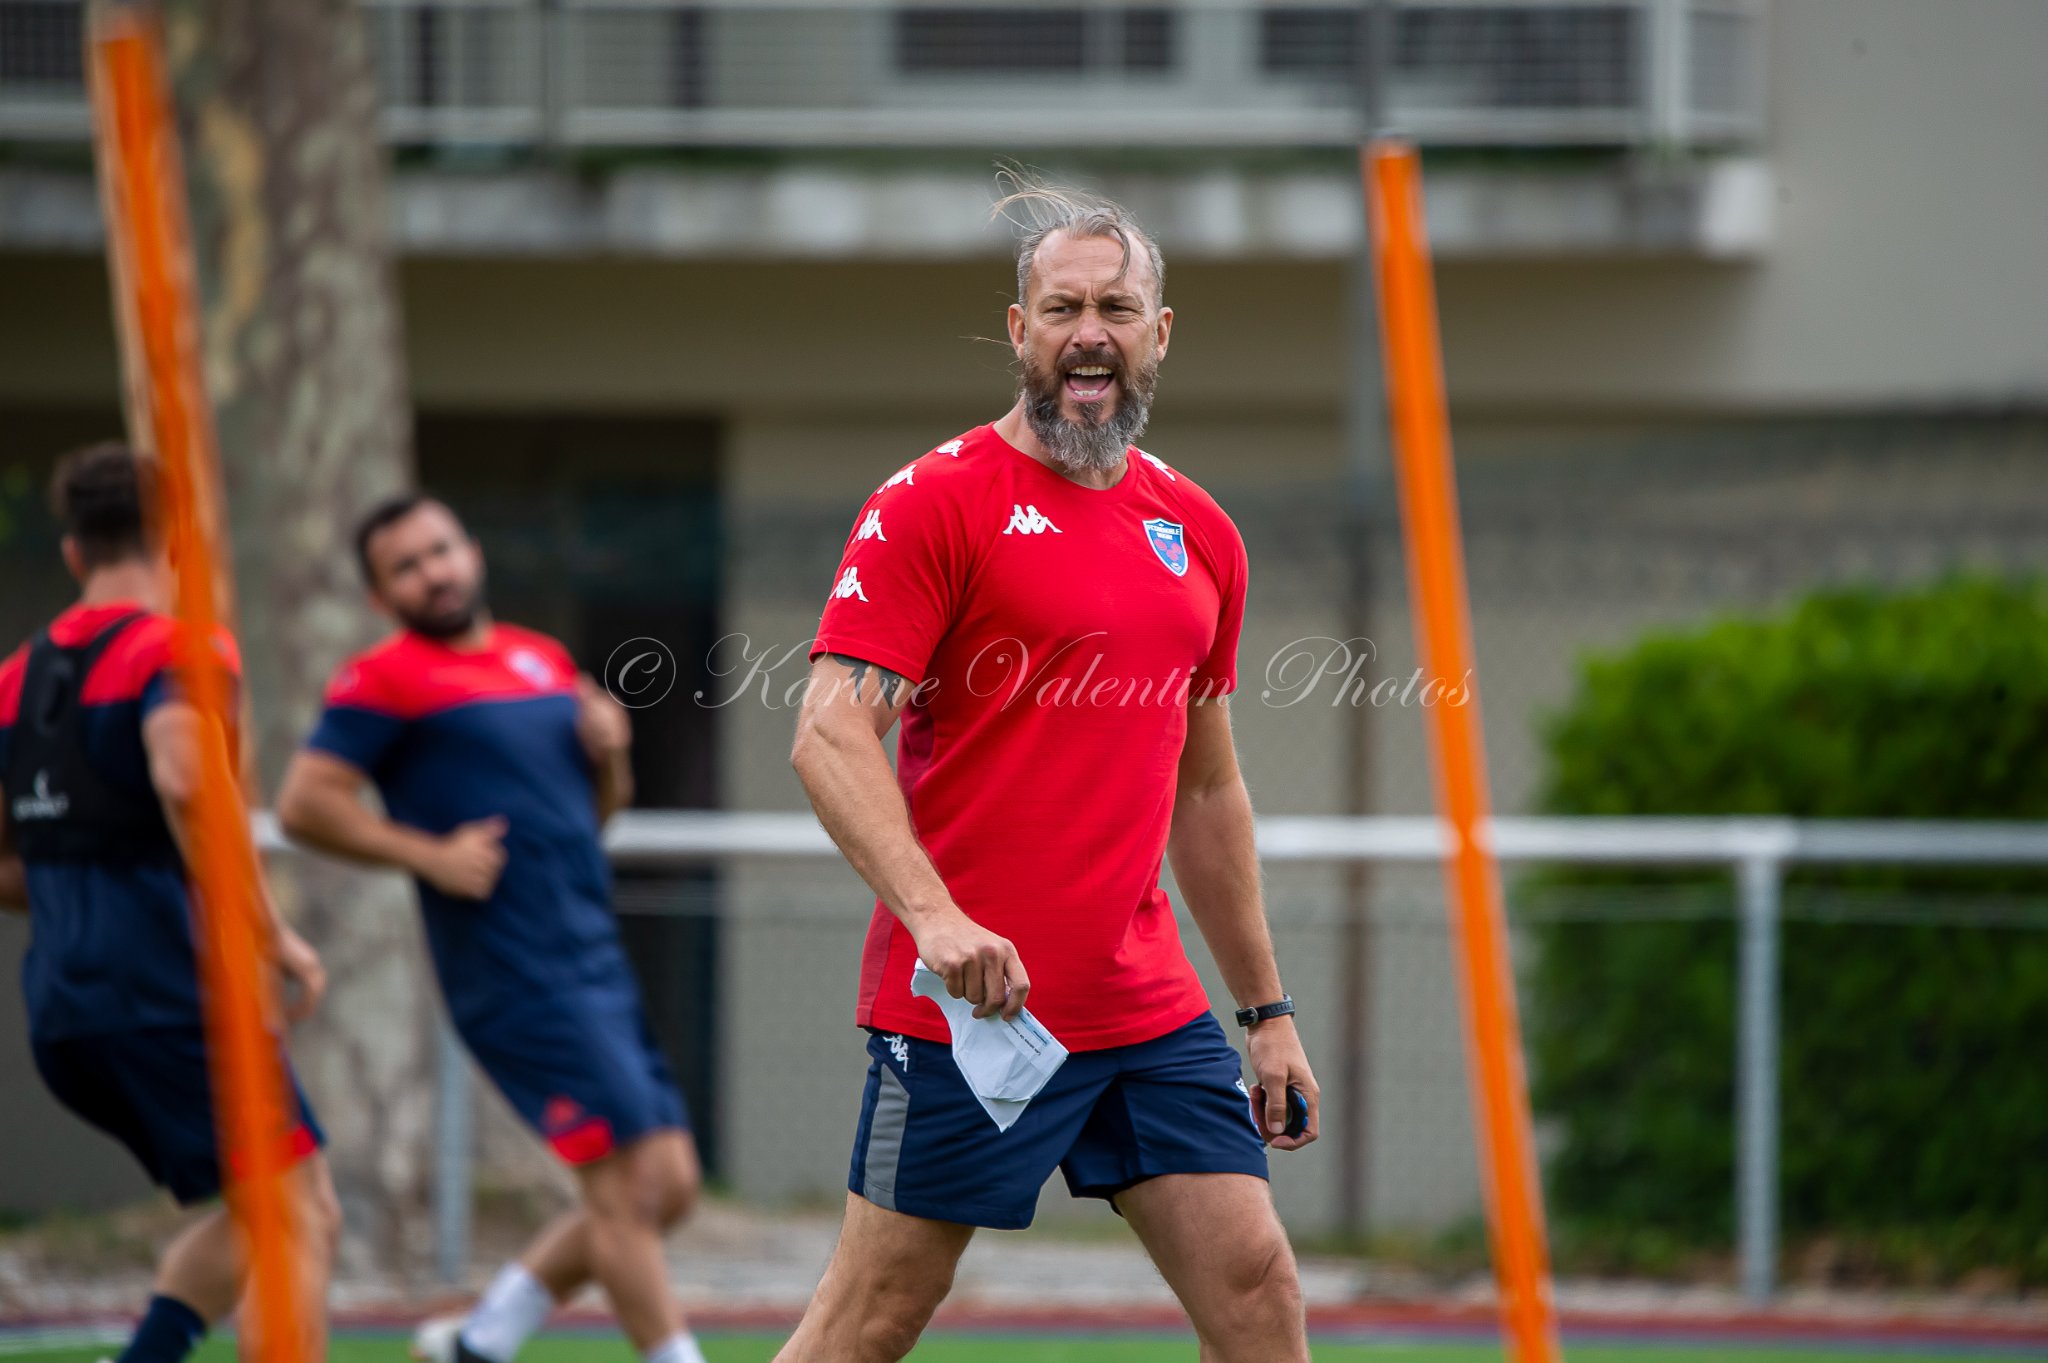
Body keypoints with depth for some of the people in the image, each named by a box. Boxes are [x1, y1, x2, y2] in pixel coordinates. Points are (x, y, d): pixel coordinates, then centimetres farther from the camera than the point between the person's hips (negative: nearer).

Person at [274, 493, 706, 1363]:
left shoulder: (544, 661, 18)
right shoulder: (387, 680, -2)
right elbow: (304, 803, -10)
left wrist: (609, 753, 6)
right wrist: (431, 855, -14)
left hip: (594, 957, 8)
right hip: (511, 966, -8)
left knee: (669, 1186, 5)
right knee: (626, 1183, -13)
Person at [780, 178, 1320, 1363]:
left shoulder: (1200, 534, 13)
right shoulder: (936, 503, -7)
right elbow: (831, 735, -15)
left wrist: (1267, 1008, 21)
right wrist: (932, 913, -29)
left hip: (1151, 1005, 6)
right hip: (968, 1001, -6)